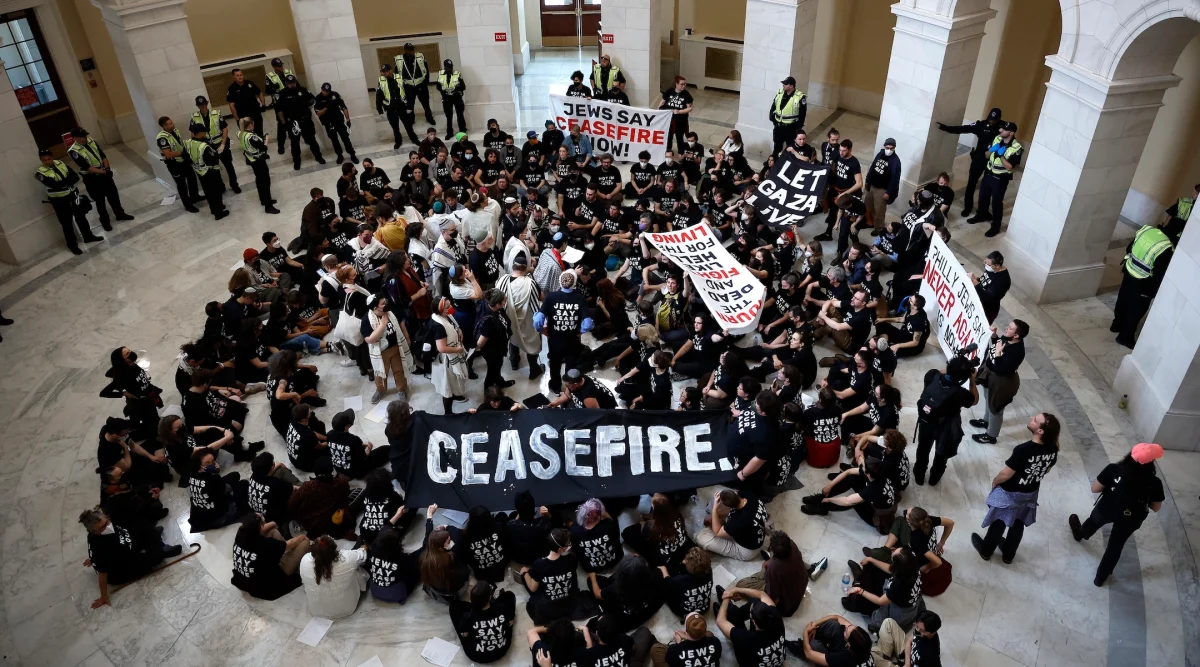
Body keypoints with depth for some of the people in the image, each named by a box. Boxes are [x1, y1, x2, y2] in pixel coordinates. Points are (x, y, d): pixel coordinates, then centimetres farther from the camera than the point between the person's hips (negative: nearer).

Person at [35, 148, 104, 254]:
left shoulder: (60, 163, -1)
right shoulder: (40, 173, -17)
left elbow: (75, 177, -7)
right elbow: (54, 185, -30)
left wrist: (63, 182, -22)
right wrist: (69, 180, -19)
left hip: (72, 194, 5)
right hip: (59, 200, -5)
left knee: (81, 216, 19)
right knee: (67, 223, 7)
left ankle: (88, 236, 39)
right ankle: (72, 245, 23)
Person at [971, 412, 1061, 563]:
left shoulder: (1023, 450, -38)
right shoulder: (1052, 449, -19)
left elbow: (1006, 474, -26)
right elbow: (1047, 468, 1)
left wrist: (995, 482, -6)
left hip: (1010, 493, -5)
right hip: (1030, 492, 5)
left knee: (999, 522, 19)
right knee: (1019, 523, 26)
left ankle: (986, 551, 41)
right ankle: (1008, 554, 47)